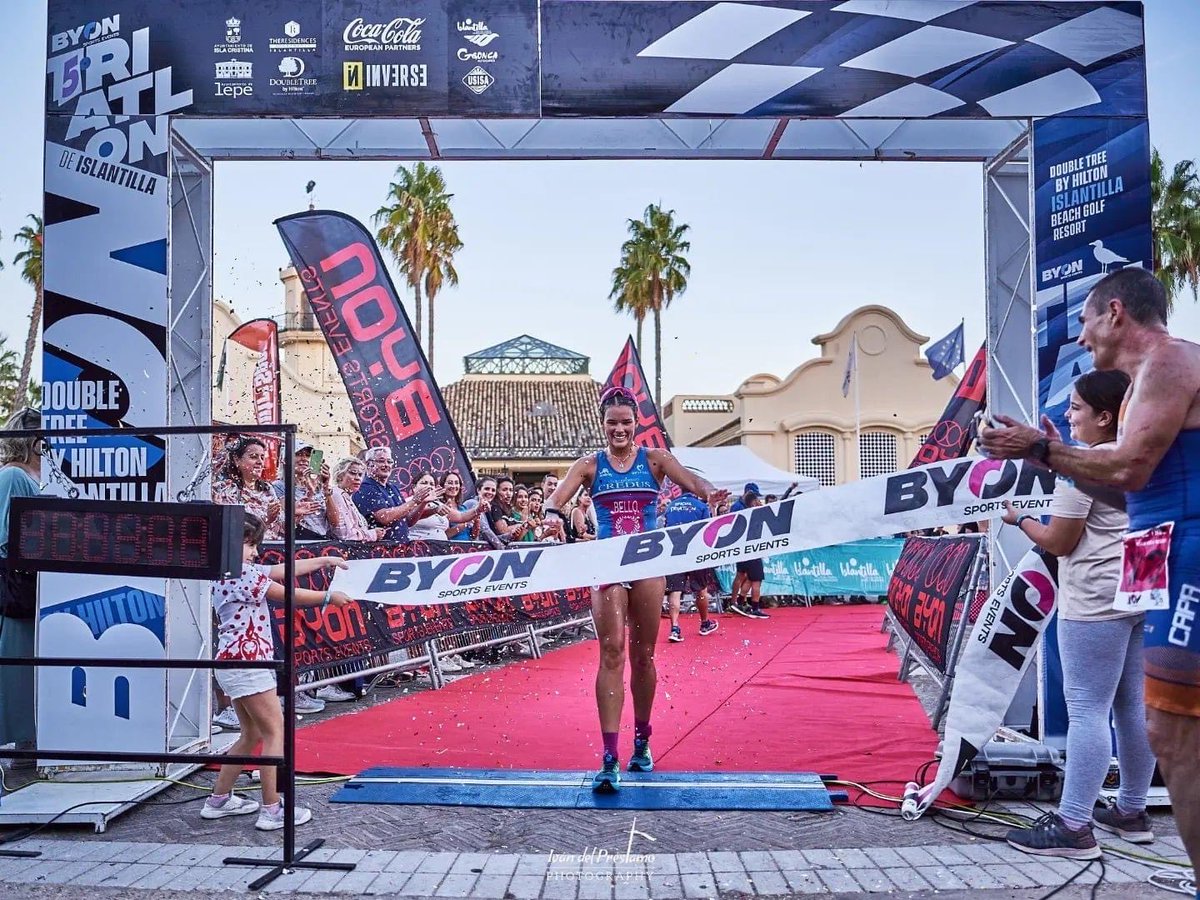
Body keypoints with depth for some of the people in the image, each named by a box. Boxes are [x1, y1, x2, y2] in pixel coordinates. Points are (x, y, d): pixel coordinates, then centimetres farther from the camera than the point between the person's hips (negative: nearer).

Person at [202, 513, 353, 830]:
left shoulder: (239, 573, 15)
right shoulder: (239, 574, -15)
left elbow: (285, 570, 19)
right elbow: (288, 595, -10)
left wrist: (325, 560, 21)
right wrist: (329, 597, 2)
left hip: (235, 664, 10)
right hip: (246, 663, -10)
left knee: (252, 735, 18)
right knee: (275, 732, -5)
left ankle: (219, 800, 26)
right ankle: (272, 810, -4)